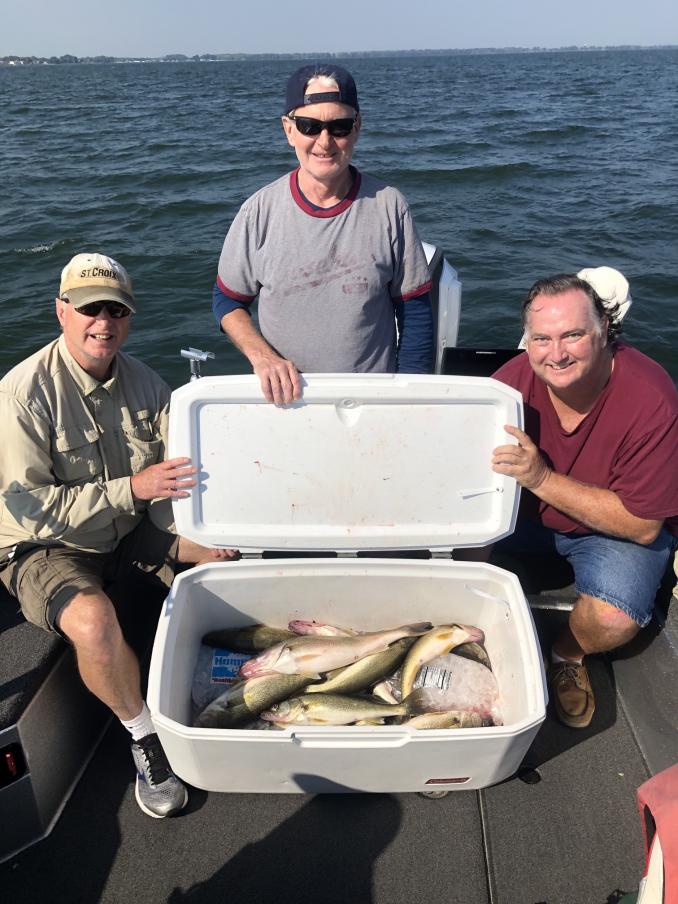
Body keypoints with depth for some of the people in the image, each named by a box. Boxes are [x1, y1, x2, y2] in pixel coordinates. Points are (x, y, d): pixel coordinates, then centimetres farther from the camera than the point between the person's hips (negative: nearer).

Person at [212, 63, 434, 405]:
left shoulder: (389, 206, -6)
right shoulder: (259, 210, -5)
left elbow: (415, 312, -1)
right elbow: (227, 300, 5)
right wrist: (261, 356, -13)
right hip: (282, 399, 1)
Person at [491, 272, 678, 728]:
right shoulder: (515, 378, -21)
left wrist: (543, 479, -36)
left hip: (617, 528, -3)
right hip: (529, 512, 3)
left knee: (614, 620, -30)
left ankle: (568, 654, 8)